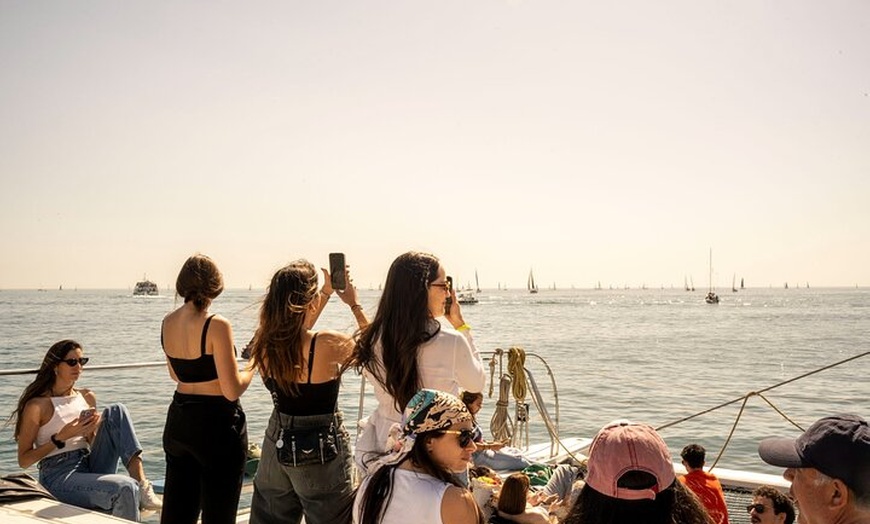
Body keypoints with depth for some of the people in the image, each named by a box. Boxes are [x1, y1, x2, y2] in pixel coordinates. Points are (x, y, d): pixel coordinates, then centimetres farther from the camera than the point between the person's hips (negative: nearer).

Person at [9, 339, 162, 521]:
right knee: (126, 488, -34)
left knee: (116, 411, -15)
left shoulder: (88, 397, 14)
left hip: (91, 467, 6)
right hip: (59, 477, -6)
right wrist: (61, 437, -13)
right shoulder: (37, 405, -4)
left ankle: (141, 482, -24)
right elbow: (24, 460, -4)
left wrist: (92, 431, 0)